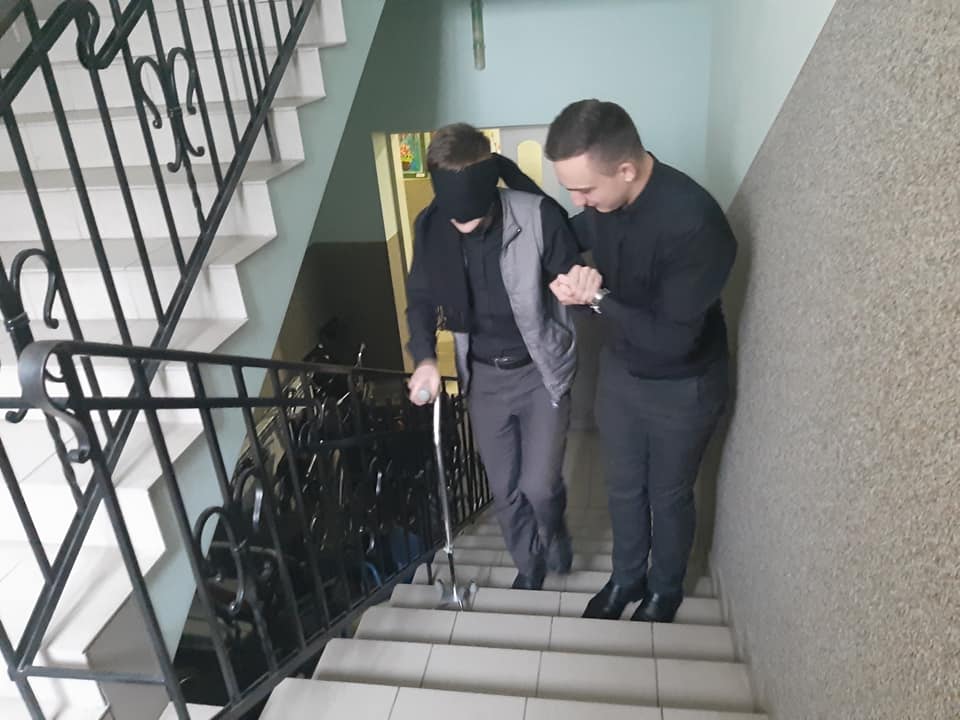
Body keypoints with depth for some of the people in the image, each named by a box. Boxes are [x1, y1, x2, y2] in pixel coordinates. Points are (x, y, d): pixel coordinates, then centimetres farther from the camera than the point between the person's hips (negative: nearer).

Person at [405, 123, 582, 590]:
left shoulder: (539, 216, -23)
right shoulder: (430, 227, -12)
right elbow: (421, 298, 2)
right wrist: (425, 358, -14)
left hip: (541, 371, -3)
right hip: (482, 375, 3)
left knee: (539, 485, -2)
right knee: (504, 490, 14)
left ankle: (554, 530, 36)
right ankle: (529, 565, 42)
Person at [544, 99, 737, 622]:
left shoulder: (694, 224, -34)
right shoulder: (605, 197, -13)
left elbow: (673, 339, -29)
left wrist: (598, 299, -27)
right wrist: (574, 274, -13)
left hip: (681, 388, -5)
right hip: (619, 368, 6)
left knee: (669, 496, 17)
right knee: (623, 486, 22)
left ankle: (665, 590, 45)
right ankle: (627, 577, 47)